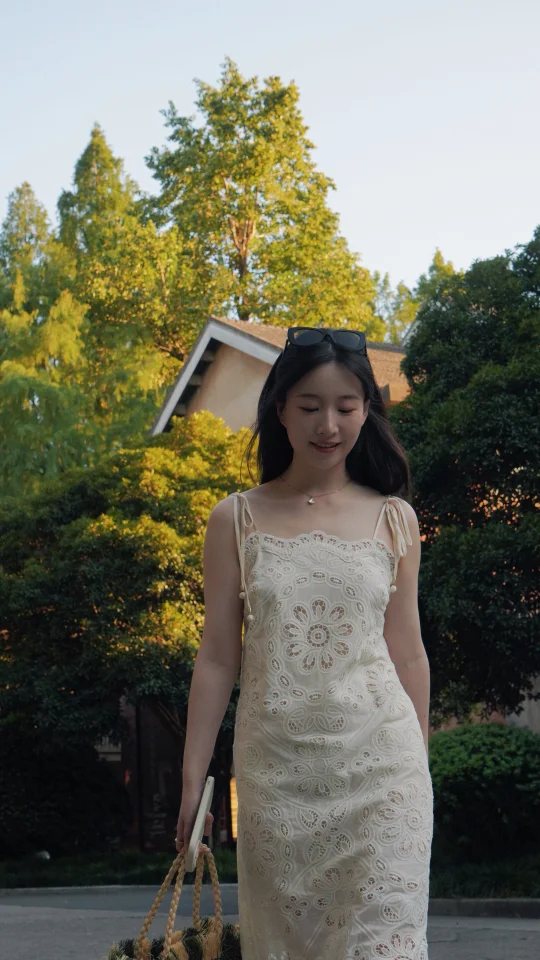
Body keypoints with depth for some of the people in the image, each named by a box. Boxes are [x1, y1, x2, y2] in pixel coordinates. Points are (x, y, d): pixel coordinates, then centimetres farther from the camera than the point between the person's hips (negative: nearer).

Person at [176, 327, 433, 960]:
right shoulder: (236, 520, 3)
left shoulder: (393, 519, 5)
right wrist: (192, 780, 3)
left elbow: (407, 653, 10)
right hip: (276, 766, 1)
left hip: (380, 764, 0)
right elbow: (217, 658, 4)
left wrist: (419, 771, 13)